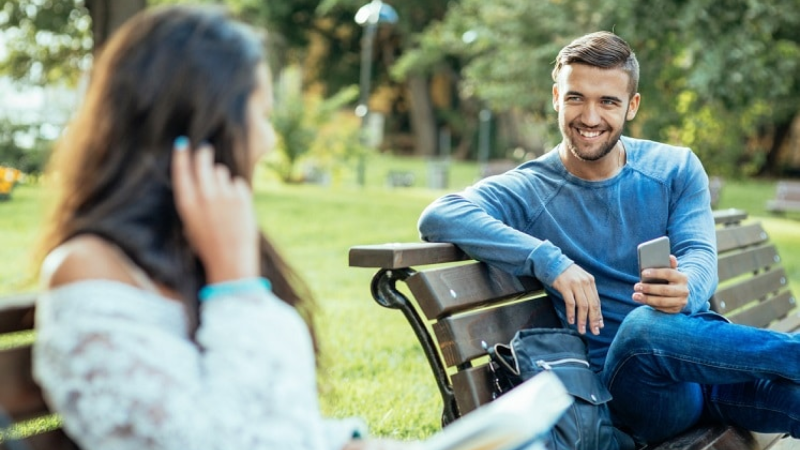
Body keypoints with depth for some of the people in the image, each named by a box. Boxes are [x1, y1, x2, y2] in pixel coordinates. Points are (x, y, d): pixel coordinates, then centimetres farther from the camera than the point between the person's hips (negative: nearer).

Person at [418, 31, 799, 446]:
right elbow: (439, 217, -19)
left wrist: (685, 290, -31)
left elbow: (700, 255, -5)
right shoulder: (529, 191, -2)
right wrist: (549, 261, -31)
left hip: (706, 354, 2)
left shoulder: (677, 169, 8)